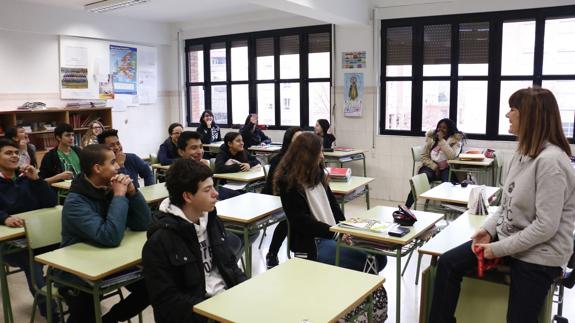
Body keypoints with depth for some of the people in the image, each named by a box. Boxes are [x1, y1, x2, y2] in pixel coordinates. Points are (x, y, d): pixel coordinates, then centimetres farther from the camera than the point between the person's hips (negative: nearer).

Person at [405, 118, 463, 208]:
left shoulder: (456, 139, 0)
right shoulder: (431, 136, 9)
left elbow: (452, 156, -17)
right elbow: (424, 156, 8)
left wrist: (442, 140, -15)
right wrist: (435, 167, -7)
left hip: (447, 169, -1)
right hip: (431, 167, 1)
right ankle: (406, 208, -28)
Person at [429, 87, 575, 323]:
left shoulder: (550, 160, -24)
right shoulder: (522, 153, 4)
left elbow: (545, 226, -26)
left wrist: (500, 249, -19)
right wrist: (488, 229, -3)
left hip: (538, 254, -8)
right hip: (508, 236, 8)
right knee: (448, 264, 1)